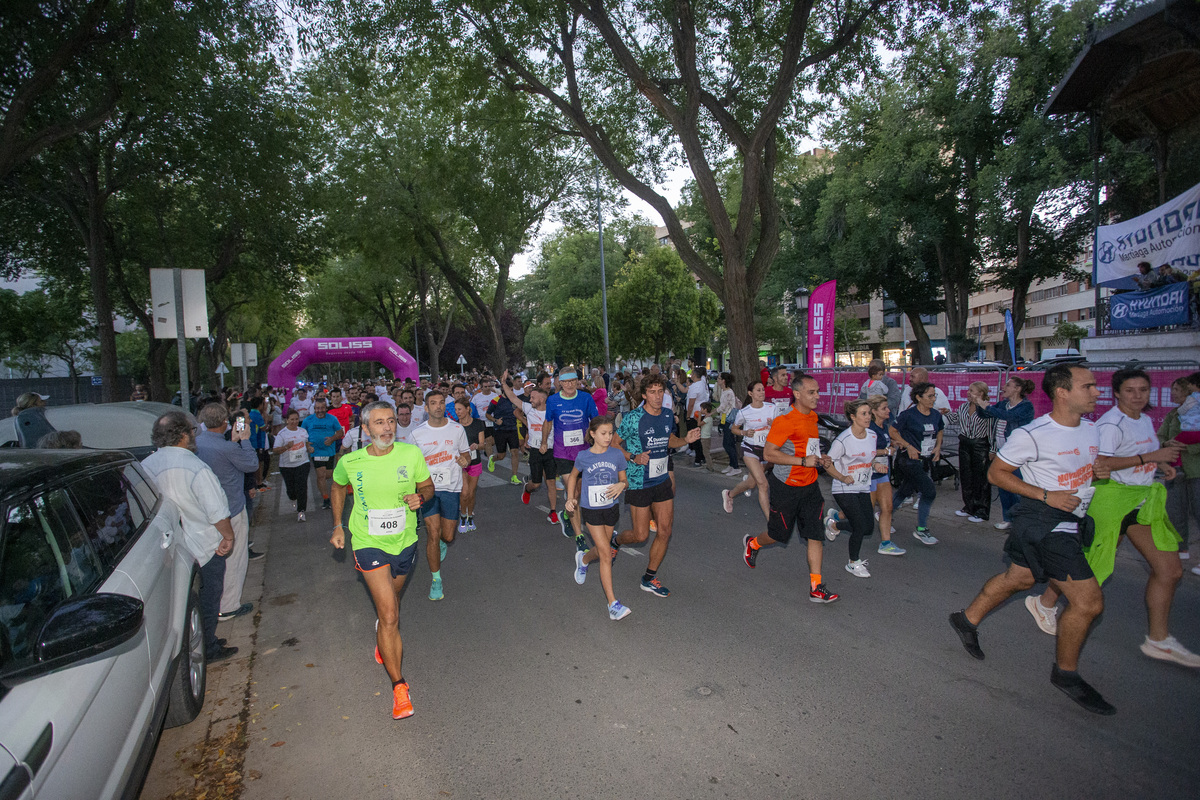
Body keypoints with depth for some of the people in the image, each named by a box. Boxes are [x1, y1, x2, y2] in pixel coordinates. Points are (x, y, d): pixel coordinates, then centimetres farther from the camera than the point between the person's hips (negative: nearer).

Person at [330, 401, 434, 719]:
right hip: (369, 543, -2)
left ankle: (383, 640, 60)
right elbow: (338, 487, 11)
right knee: (389, 615, -11)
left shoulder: (411, 454, -12)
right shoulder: (350, 462, -12)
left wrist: (420, 496, -20)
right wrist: (337, 525, 10)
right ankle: (399, 686, 2)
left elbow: (428, 486, 2)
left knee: (391, 603, 26)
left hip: (404, 541, 3)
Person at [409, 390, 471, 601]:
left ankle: (441, 544, 47)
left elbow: (466, 454, 11)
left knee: (448, 536, 7)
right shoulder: (417, 433, 1)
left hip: (451, 488, 1)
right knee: (433, 535, -5)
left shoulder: (457, 429, 1)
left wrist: (465, 460, -12)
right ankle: (436, 579, 12)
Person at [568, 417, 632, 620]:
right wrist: (570, 498, -1)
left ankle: (583, 559, 55)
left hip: (611, 508, 3)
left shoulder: (616, 455, -6)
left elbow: (624, 479, 4)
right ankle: (613, 604, -6)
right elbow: (573, 476, 9)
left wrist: (621, 485, -19)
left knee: (601, 551, 18)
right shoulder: (584, 457, -9)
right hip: (591, 510, -3)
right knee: (606, 553, -10)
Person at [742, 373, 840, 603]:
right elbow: (768, 453, -23)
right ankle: (751, 543, 40)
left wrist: (818, 459, 10)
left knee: (816, 535, 0)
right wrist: (803, 461, -25)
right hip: (786, 487, -6)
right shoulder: (785, 420, -20)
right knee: (780, 534, 9)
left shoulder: (813, 416, 7)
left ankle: (816, 587, 7)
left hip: (810, 486, 7)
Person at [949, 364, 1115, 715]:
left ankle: (967, 620, 40)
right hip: (1042, 520, -9)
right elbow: (996, 473, -13)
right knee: (1088, 601, -8)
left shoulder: (1091, 428, 5)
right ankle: (1065, 672, 14)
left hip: (1070, 521, 9)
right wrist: (1046, 495, -21)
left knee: (1019, 577, 21)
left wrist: (1099, 469, -2)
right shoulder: (1031, 435, -20)